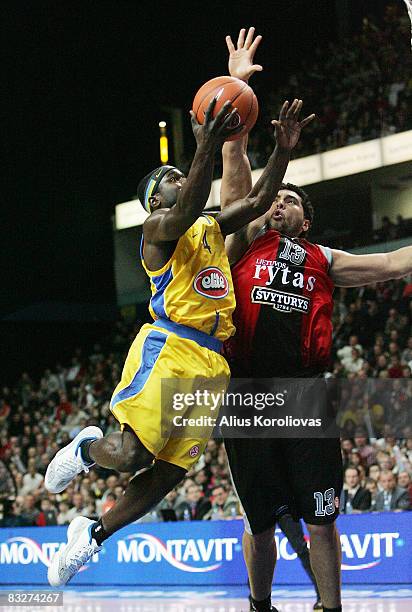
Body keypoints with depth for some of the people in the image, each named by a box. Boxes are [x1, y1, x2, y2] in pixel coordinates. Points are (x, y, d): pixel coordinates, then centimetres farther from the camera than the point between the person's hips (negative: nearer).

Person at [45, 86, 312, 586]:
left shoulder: (213, 228, 24)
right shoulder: (158, 226, 0)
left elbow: (258, 200, 21)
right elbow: (186, 211, -21)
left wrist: (283, 150, 6)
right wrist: (207, 148, -34)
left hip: (210, 361, 7)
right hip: (167, 348, -7)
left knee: (169, 473, 4)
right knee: (133, 454, -20)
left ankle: (94, 534, 20)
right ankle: (86, 448, 15)